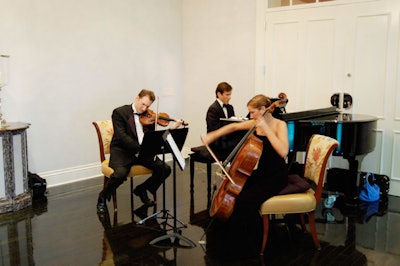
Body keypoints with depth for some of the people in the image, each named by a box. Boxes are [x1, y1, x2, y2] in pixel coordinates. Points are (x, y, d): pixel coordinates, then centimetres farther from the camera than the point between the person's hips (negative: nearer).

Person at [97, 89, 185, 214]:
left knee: (165, 169, -14)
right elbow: (121, 136, -18)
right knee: (120, 174, -33)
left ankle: (141, 189, 12)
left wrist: (172, 129, -8)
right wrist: (140, 148, -28)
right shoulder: (120, 112, -5)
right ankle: (102, 198, -1)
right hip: (122, 151, -4)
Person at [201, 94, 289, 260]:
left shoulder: (279, 125, -14)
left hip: (275, 177, -7)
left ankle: (246, 247, -1)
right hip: (260, 172, 7)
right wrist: (212, 136, 6)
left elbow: (283, 152, -30)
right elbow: (233, 126, 15)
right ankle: (222, 239, 15)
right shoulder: (255, 123, 4)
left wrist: (266, 129, -29)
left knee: (244, 200, -24)